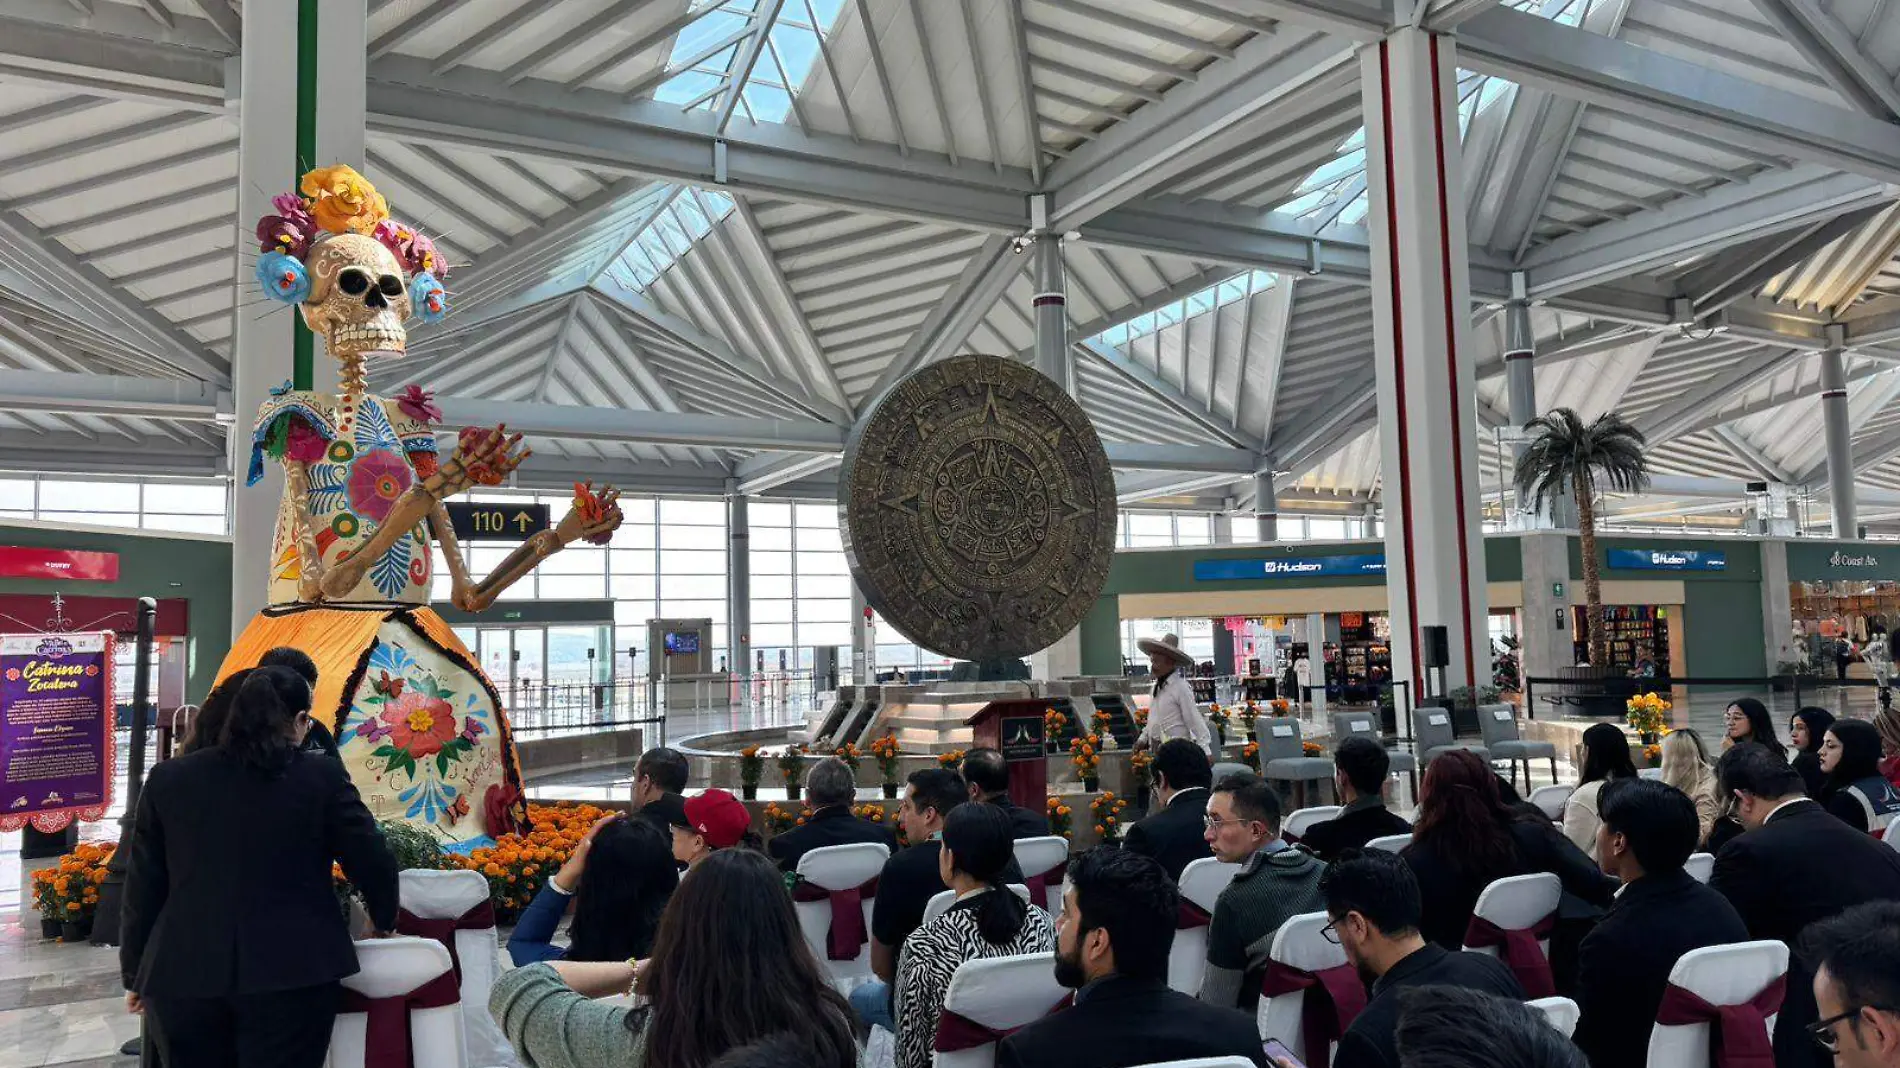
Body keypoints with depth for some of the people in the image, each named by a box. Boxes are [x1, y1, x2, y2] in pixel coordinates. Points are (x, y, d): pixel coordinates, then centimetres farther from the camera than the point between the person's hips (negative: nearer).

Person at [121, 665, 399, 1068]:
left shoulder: (167, 780, 5)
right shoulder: (322, 778, -4)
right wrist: (384, 922, 17)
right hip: (293, 974, -3)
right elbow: (374, 865, -2)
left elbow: (143, 890, 9)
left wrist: (135, 974, 20)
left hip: (183, 976, 3)